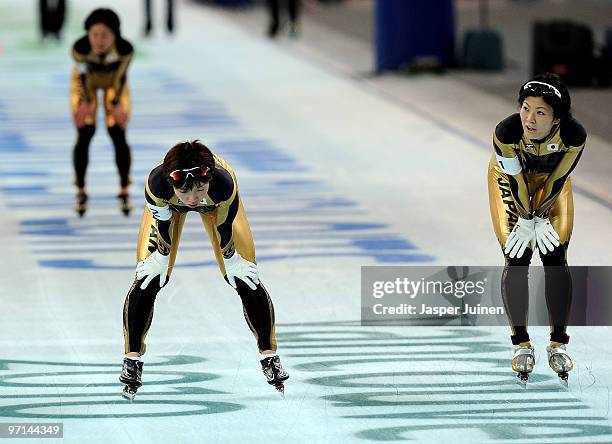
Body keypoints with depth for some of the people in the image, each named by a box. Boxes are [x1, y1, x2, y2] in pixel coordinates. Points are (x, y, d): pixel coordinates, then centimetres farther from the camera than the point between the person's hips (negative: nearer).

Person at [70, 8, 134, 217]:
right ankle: (81, 191, 8)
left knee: (118, 135, -5)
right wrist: (86, 102, -21)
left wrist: (117, 104, -19)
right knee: (84, 135, -7)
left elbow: (120, 77, -20)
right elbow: (83, 75, -22)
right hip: (86, 82, 0)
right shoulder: (80, 49, -40)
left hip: (113, 81, 0)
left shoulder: (125, 50, -38)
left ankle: (124, 191, 11)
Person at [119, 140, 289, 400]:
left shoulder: (224, 182, -46)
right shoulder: (157, 183, -46)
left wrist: (231, 260, -9)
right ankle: (132, 359, 8)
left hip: (217, 202, 0)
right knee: (147, 281, -8)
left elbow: (224, 228, -25)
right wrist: (161, 258, -8)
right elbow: (163, 226, -23)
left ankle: (269, 356, 17)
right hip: (167, 204, 0)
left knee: (246, 280, 0)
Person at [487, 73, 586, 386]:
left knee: (555, 258, -5)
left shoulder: (574, 136, -36)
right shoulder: (506, 132, -39)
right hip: (511, 182, -1)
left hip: (551, 185, 1)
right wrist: (526, 219, -13)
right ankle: (521, 344, 4)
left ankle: (558, 343, 7)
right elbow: (514, 178, -24)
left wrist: (539, 217, -11)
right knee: (516, 260, -8)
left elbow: (558, 179, -19)